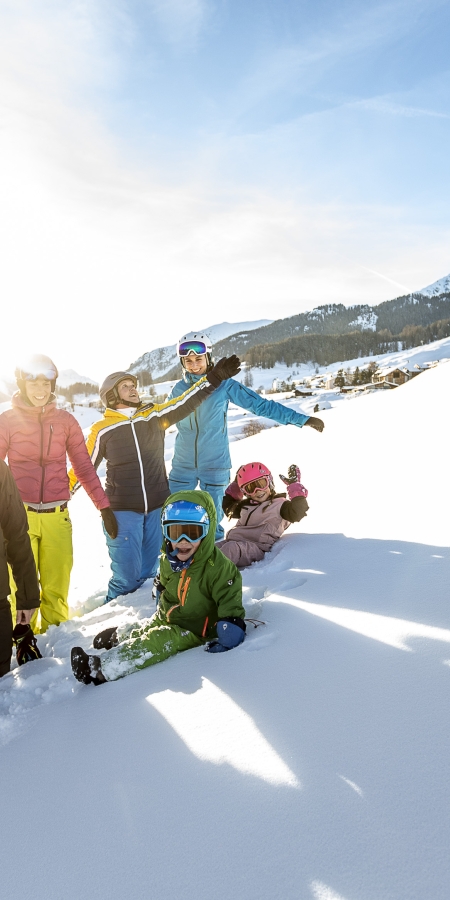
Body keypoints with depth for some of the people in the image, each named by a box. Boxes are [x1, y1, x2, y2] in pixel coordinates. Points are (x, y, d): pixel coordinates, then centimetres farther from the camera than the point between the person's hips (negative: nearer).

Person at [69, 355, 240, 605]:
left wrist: (214, 378, -9)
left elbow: (185, 403, -2)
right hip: (122, 511, -3)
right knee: (126, 576, -2)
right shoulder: (102, 430, -3)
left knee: (149, 571, 15)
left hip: (157, 508, 3)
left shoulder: (154, 416, 4)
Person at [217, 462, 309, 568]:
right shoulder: (246, 505, 29)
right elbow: (228, 507, 47)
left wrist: (295, 485, -7)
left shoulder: (279, 504, 8)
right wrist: (235, 485, 37)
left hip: (256, 547, -7)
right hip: (232, 540, 7)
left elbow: (296, 513, -12)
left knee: (231, 547, -37)